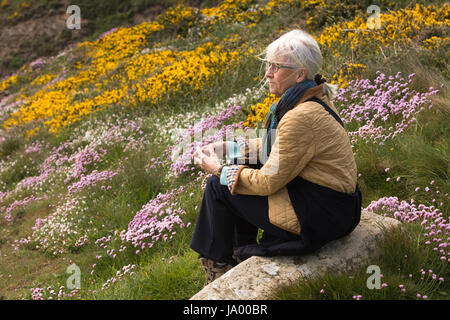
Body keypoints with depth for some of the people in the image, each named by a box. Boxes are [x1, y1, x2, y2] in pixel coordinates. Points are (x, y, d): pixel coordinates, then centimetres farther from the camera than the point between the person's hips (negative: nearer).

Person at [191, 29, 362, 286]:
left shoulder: (302, 117, -26)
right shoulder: (315, 98, 5)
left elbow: (268, 183, -19)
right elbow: (275, 148, 16)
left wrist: (219, 170, -6)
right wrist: (226, 148, 9)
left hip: (320, 216, -10)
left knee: (218, 187, -2)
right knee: (241, 168, 18)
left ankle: (219, 268, 20)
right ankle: (244, 258, 28)